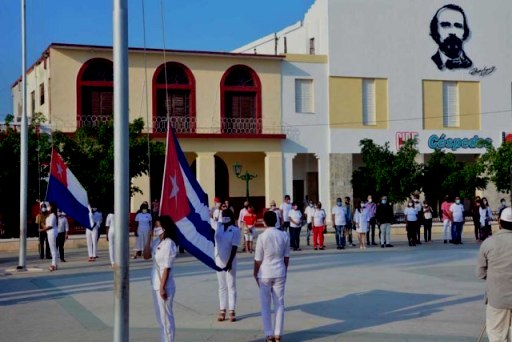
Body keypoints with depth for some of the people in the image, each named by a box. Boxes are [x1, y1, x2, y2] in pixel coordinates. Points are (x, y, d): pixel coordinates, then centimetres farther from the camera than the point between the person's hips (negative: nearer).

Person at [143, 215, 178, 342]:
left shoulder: (168, 244, -18)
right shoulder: (157, 242, 7)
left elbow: (166, 268, -19)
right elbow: (146, 256, 9)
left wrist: (162, 288, -19)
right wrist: (148, 238, 2)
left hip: (164, 286, -9)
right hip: (155, 285, 9)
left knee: (166, 317, 1)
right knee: (160, 317, 17)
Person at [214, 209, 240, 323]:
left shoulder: (235, 230, -10)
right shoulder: (218, 226, 3)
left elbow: (234, 247, -15)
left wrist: (230, 262, -20)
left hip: (230, 262, -4)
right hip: (219, 261, 4)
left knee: (231, 286, 2)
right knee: (222, 287, 10)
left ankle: (232, 312, 5)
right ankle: (222, 311, 14)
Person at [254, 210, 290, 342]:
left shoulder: (262, 237, -13)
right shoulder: (284, 235, -2)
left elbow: (258, 260, -9)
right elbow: (286, 257, 4)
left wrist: (255, 274, 6)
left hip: (265, 274, -3)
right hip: (279, 273, 3)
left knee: (265, 306, 7)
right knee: (279, 304, 9)